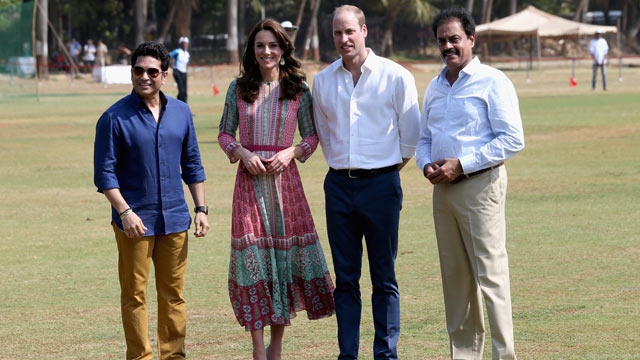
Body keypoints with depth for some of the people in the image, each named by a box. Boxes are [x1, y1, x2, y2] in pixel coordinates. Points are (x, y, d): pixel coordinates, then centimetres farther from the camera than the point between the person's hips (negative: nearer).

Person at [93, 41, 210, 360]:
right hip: (135, 221, -4)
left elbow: (192, 164, 14)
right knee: (135, 295, 1)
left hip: (175, 219, 4)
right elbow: (104, 172, -7)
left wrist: (200, 208, 9)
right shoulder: (115, 118, -6)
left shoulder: (180, 113, 7)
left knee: (173, 293, 9)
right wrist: (124, 211, -16)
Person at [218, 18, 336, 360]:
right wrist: (243, 153, -9)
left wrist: (291, 152, -11)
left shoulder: (298, 90, 4)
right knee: (253, 254, -5)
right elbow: (224, 133, 9)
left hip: (285, 178, 0)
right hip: (250, 179, 0)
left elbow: (312, 135, 7)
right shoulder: (239, 89, 5)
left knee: (284, 251, 3)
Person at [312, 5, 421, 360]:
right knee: (345, 278, 6)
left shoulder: (395, 77, -4)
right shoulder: (323, 81, 7)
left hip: (381, 184, -3)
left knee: (384, 278, 1)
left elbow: (411, 133, 4)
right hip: (339, 184, 3)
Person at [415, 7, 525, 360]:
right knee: (454, 277, 9)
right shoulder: (435, 88, 16)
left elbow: (512, 139, -13)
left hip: (480, 185, -7)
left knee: (490, 275, -9)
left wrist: (461, 165, -15)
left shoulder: (492, 82, -7)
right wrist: (426, 165, 1)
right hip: (442, 187, 7)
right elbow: (424, 137, 24)